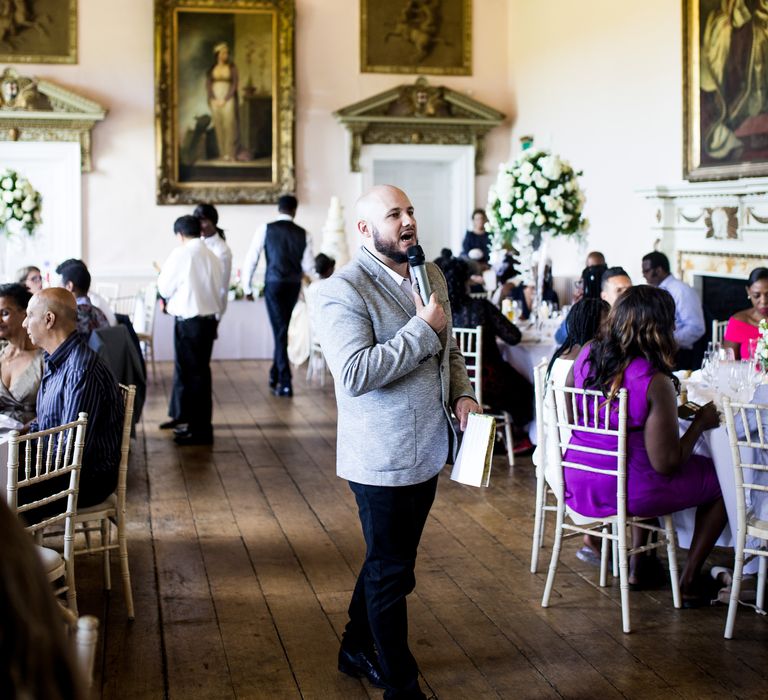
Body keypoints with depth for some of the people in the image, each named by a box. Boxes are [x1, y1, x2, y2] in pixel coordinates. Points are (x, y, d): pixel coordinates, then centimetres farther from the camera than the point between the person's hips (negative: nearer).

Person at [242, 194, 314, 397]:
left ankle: (285, 382, -2)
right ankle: (275, 374, 28)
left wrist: (247, 287, 6)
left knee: (280, 331, 1)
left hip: (274, 284, -2)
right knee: (282, 330, 18)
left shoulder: (266, 230, -3)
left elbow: (251, 260, -3)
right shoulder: (303, 234, 2)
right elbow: (308, 266, 2)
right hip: (294, 286, 2)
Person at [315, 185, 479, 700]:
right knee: (391, 574, 6)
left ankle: (357, 650, 42)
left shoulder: (432, 276, 9)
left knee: (388, 562, 22)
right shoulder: (344, 290, -17)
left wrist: (463, 392, 2)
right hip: (383, 459, -8)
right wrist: (422, 327, -24)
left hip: (427, 451, 8)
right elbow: (355, 374, -29)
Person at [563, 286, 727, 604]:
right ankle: (688, 583, 22)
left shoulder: (587, 355, -4)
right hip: (624, 492, -7)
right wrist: (701, 422, -4)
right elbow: (667, 464, -19)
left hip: (575, 484, 7)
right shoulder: (655, 382, -23)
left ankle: (638, 567, 39)